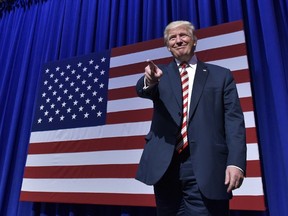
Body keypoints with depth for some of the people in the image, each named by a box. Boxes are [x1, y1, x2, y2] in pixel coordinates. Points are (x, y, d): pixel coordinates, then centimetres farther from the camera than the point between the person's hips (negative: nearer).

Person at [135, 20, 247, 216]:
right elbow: (142, 90, -8)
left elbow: (234, 120, 2)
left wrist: (236, 162, -11)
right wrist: (149, 80, -32)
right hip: (164, 165, 2)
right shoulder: (161, 73, 14)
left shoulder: (221, 75, 10)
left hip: (205, 166, -1)